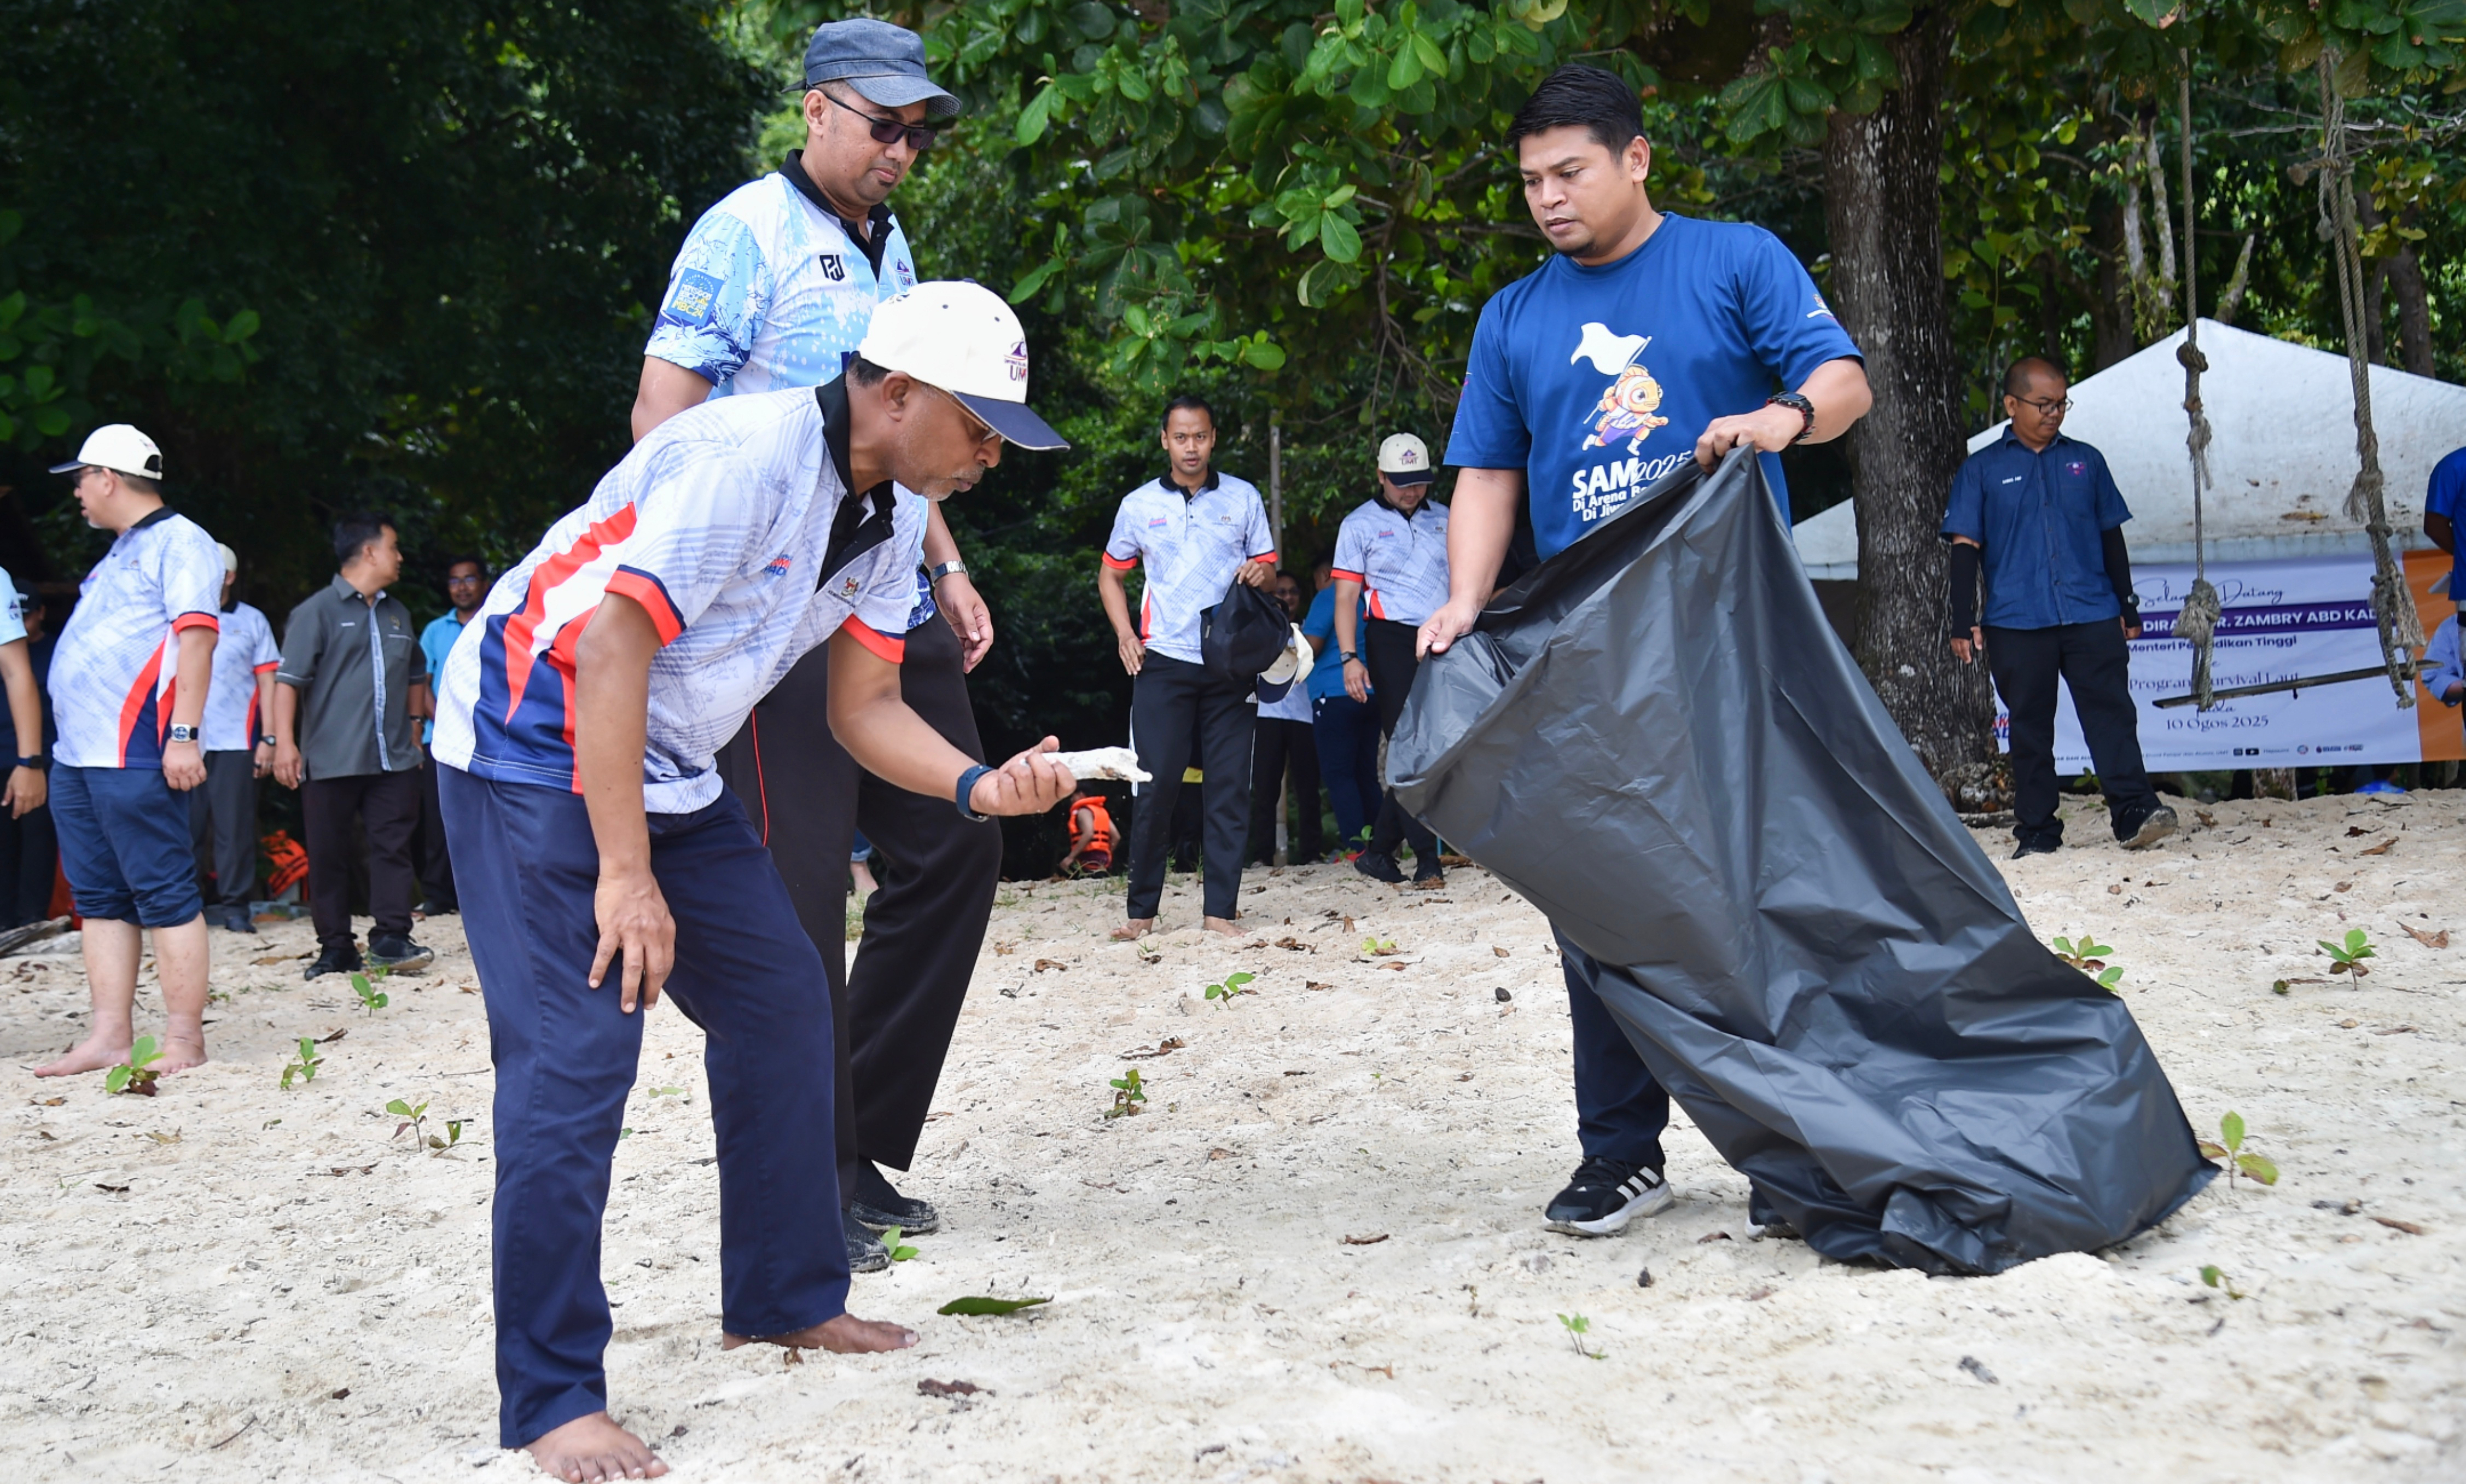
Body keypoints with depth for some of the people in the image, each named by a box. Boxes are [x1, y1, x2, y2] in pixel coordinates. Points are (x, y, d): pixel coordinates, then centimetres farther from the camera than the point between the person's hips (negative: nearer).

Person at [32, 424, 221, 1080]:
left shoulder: (179, 542, -6)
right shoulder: (122, 552, 22)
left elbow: (196, 637, -16)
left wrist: (184, 735, -24)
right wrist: (32, 757, 21)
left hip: (135, 756, -10)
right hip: (79, 755, 10)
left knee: (164, 894, -7)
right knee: (99, 898, 8)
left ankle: (184, 1040, -5)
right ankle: (109, 1036, 12)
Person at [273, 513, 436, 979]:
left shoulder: (398, 614, 16)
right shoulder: (318, 611, -4)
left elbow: (416, 673, 30)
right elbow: (289, 679, -10)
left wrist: (413, 723, 24)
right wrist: (284, 742, -17)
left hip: (394, 758, 5)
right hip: (330, 760, -5)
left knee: (393, 846, -2)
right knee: (329, 855, 1)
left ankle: (391, 937, 0)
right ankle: (336, 948, 7)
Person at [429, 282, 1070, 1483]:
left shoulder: (878, 525, 4)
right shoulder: (746, 457, -25)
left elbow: (864, 708, 6)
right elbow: (609, 648, -28)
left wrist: (978, 785, -14)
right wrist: (626, 875, -27)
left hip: (668, 772, 9)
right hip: (535, 751, -9)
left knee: (781, 998, 9)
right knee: (576, 1053, -15)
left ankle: (786, 1297, 24)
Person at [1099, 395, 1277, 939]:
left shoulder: (1243, 498, 9)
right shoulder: (1139, 505, 8)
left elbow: (1268, 568, 14)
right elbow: (1110, 573, 18)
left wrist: (1261, 574, -11)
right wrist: (1124, 633, 3)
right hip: (1163, 663, -1)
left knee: (1229, 787, 0)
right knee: (1156, 785, -5)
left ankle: (1221, 910, 4)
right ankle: (1142, 909, 2)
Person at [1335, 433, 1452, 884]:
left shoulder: (1443, 520, 14)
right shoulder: (1360, 524, 3)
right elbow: (1346, 597, -1)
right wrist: (1350, 657, -12)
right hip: (1393, 642, -4)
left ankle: (1380, 851, 15)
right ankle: (1427, 858, -7)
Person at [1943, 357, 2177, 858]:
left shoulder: (2086, 461, 14)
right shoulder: (1982, 470, 7)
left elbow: (2111, 536, 18)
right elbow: (1966, 547, 3)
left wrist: (2128, 607, 14)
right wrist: (1965, 623, -4)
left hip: (2092, 615, 1)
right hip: (2016, 624, -1)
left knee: (2111, 713, -9)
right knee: (2030, 727, 4)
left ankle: (2134, 812, -12)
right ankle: (2036, 831, 9)